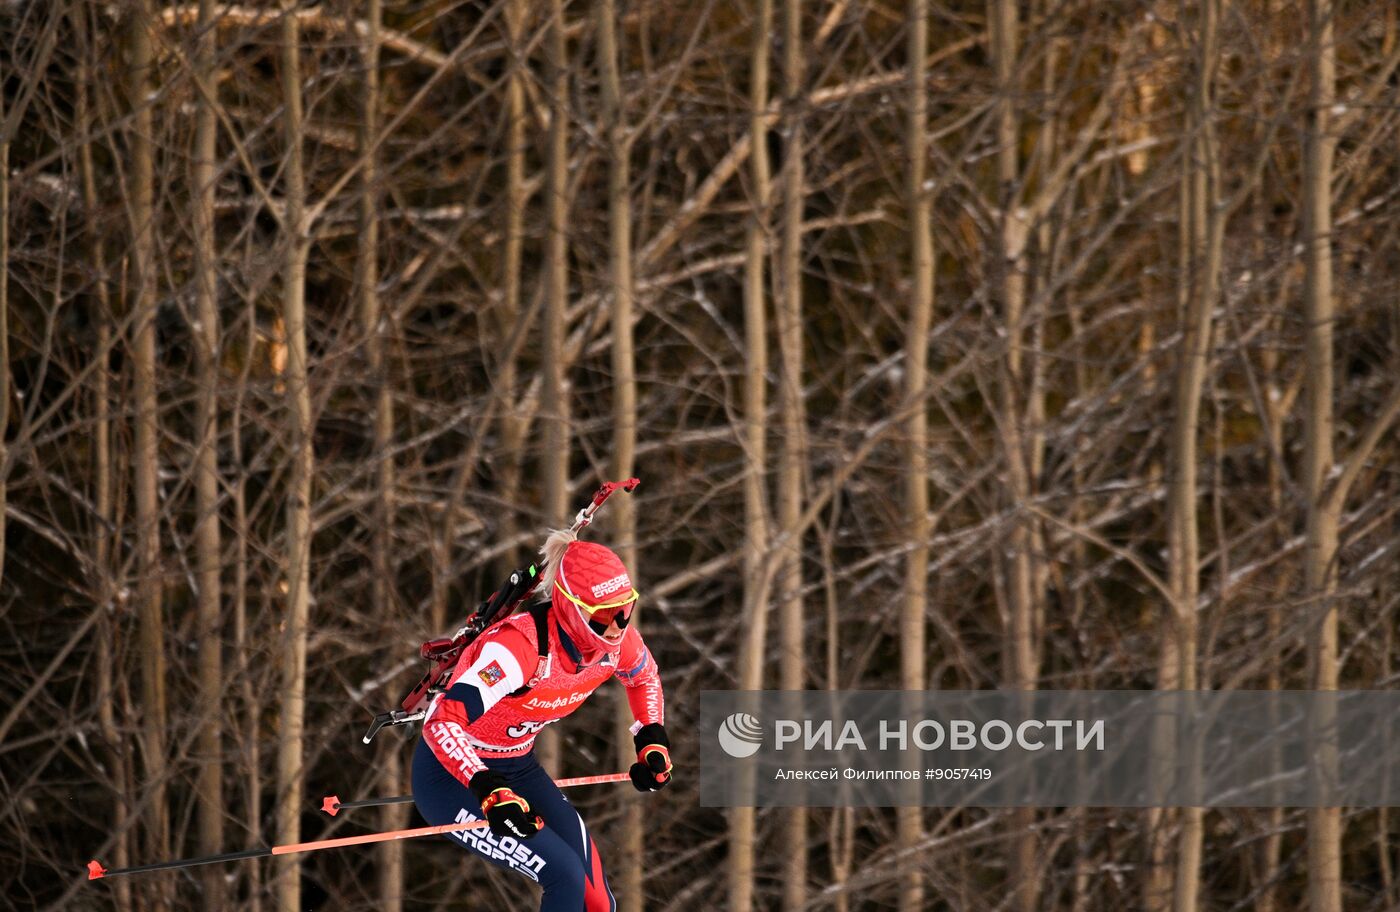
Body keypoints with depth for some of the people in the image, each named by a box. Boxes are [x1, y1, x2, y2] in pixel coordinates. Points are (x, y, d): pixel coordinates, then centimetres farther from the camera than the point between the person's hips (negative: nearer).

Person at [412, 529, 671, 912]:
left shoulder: (615, 639, -12)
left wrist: (652, 742, 2)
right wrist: (491, 793, -50)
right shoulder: (521, 644, -35)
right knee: (566, 878, -22)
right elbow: (442, 723, -41)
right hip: (451, 775, -7)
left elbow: (644, 677, 16)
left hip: (518, 766, 7)